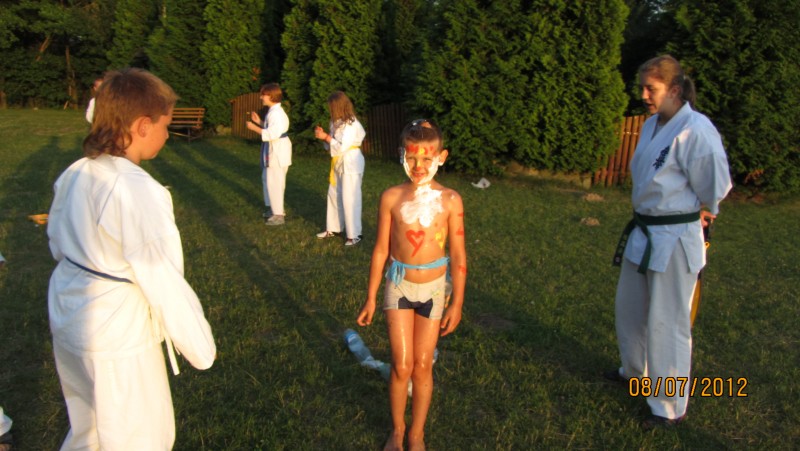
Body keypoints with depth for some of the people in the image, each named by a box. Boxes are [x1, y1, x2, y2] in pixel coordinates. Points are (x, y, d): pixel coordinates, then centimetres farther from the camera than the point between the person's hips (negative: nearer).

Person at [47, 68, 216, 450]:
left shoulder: (74, 175, -2)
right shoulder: (138, 192, -27)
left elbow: (56, 240, 12)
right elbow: (165, 283, -23)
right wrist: (201, 349, -11)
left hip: (69, 316, 8)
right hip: (116, 333, -8)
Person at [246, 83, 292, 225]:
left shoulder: (276, 113, -20)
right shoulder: (273, 111, 13)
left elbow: (272, 134, -27)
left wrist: (254, 128, -20)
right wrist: (259, 121, 12)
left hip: (277, 152, -11)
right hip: (273, 151, 11)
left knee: (274, 183, -5)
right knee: (268, 180, 20)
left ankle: (278, 214, 4)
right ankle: (275, 209, 33)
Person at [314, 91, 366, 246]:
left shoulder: (351, 124, -18)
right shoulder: (337, 122, 10)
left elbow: (342, 147, -23)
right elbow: (333, 144, 12)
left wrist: (326, 137, -16)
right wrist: (323, 135, -3)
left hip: (351, 164, -10)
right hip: (339, 163, 10)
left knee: (349, 199, -7)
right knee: (333, 195, 16)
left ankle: (354, 234, 2)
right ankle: (333, 228, 30)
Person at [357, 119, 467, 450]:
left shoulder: (450, 200, -10)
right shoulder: (391, 197, -8)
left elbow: (458, 255, -4)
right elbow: (381, 249, -1)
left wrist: (457, 303, -3)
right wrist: (370, 297, 3)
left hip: (433, 289, 0)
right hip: (399, 287, 0)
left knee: (422, 366, 10)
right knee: (401, 366, 3)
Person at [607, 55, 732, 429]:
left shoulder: (696, 130, -21)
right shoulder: (652, 125, 6)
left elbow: (714, 188, -14)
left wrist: (698, 214, 3)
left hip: (675, 238, -9)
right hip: (643, 232, 9)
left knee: (667, 322, 1)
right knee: (629, 308, 22)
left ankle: (671, 408, 19)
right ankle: (636, 370, 46)